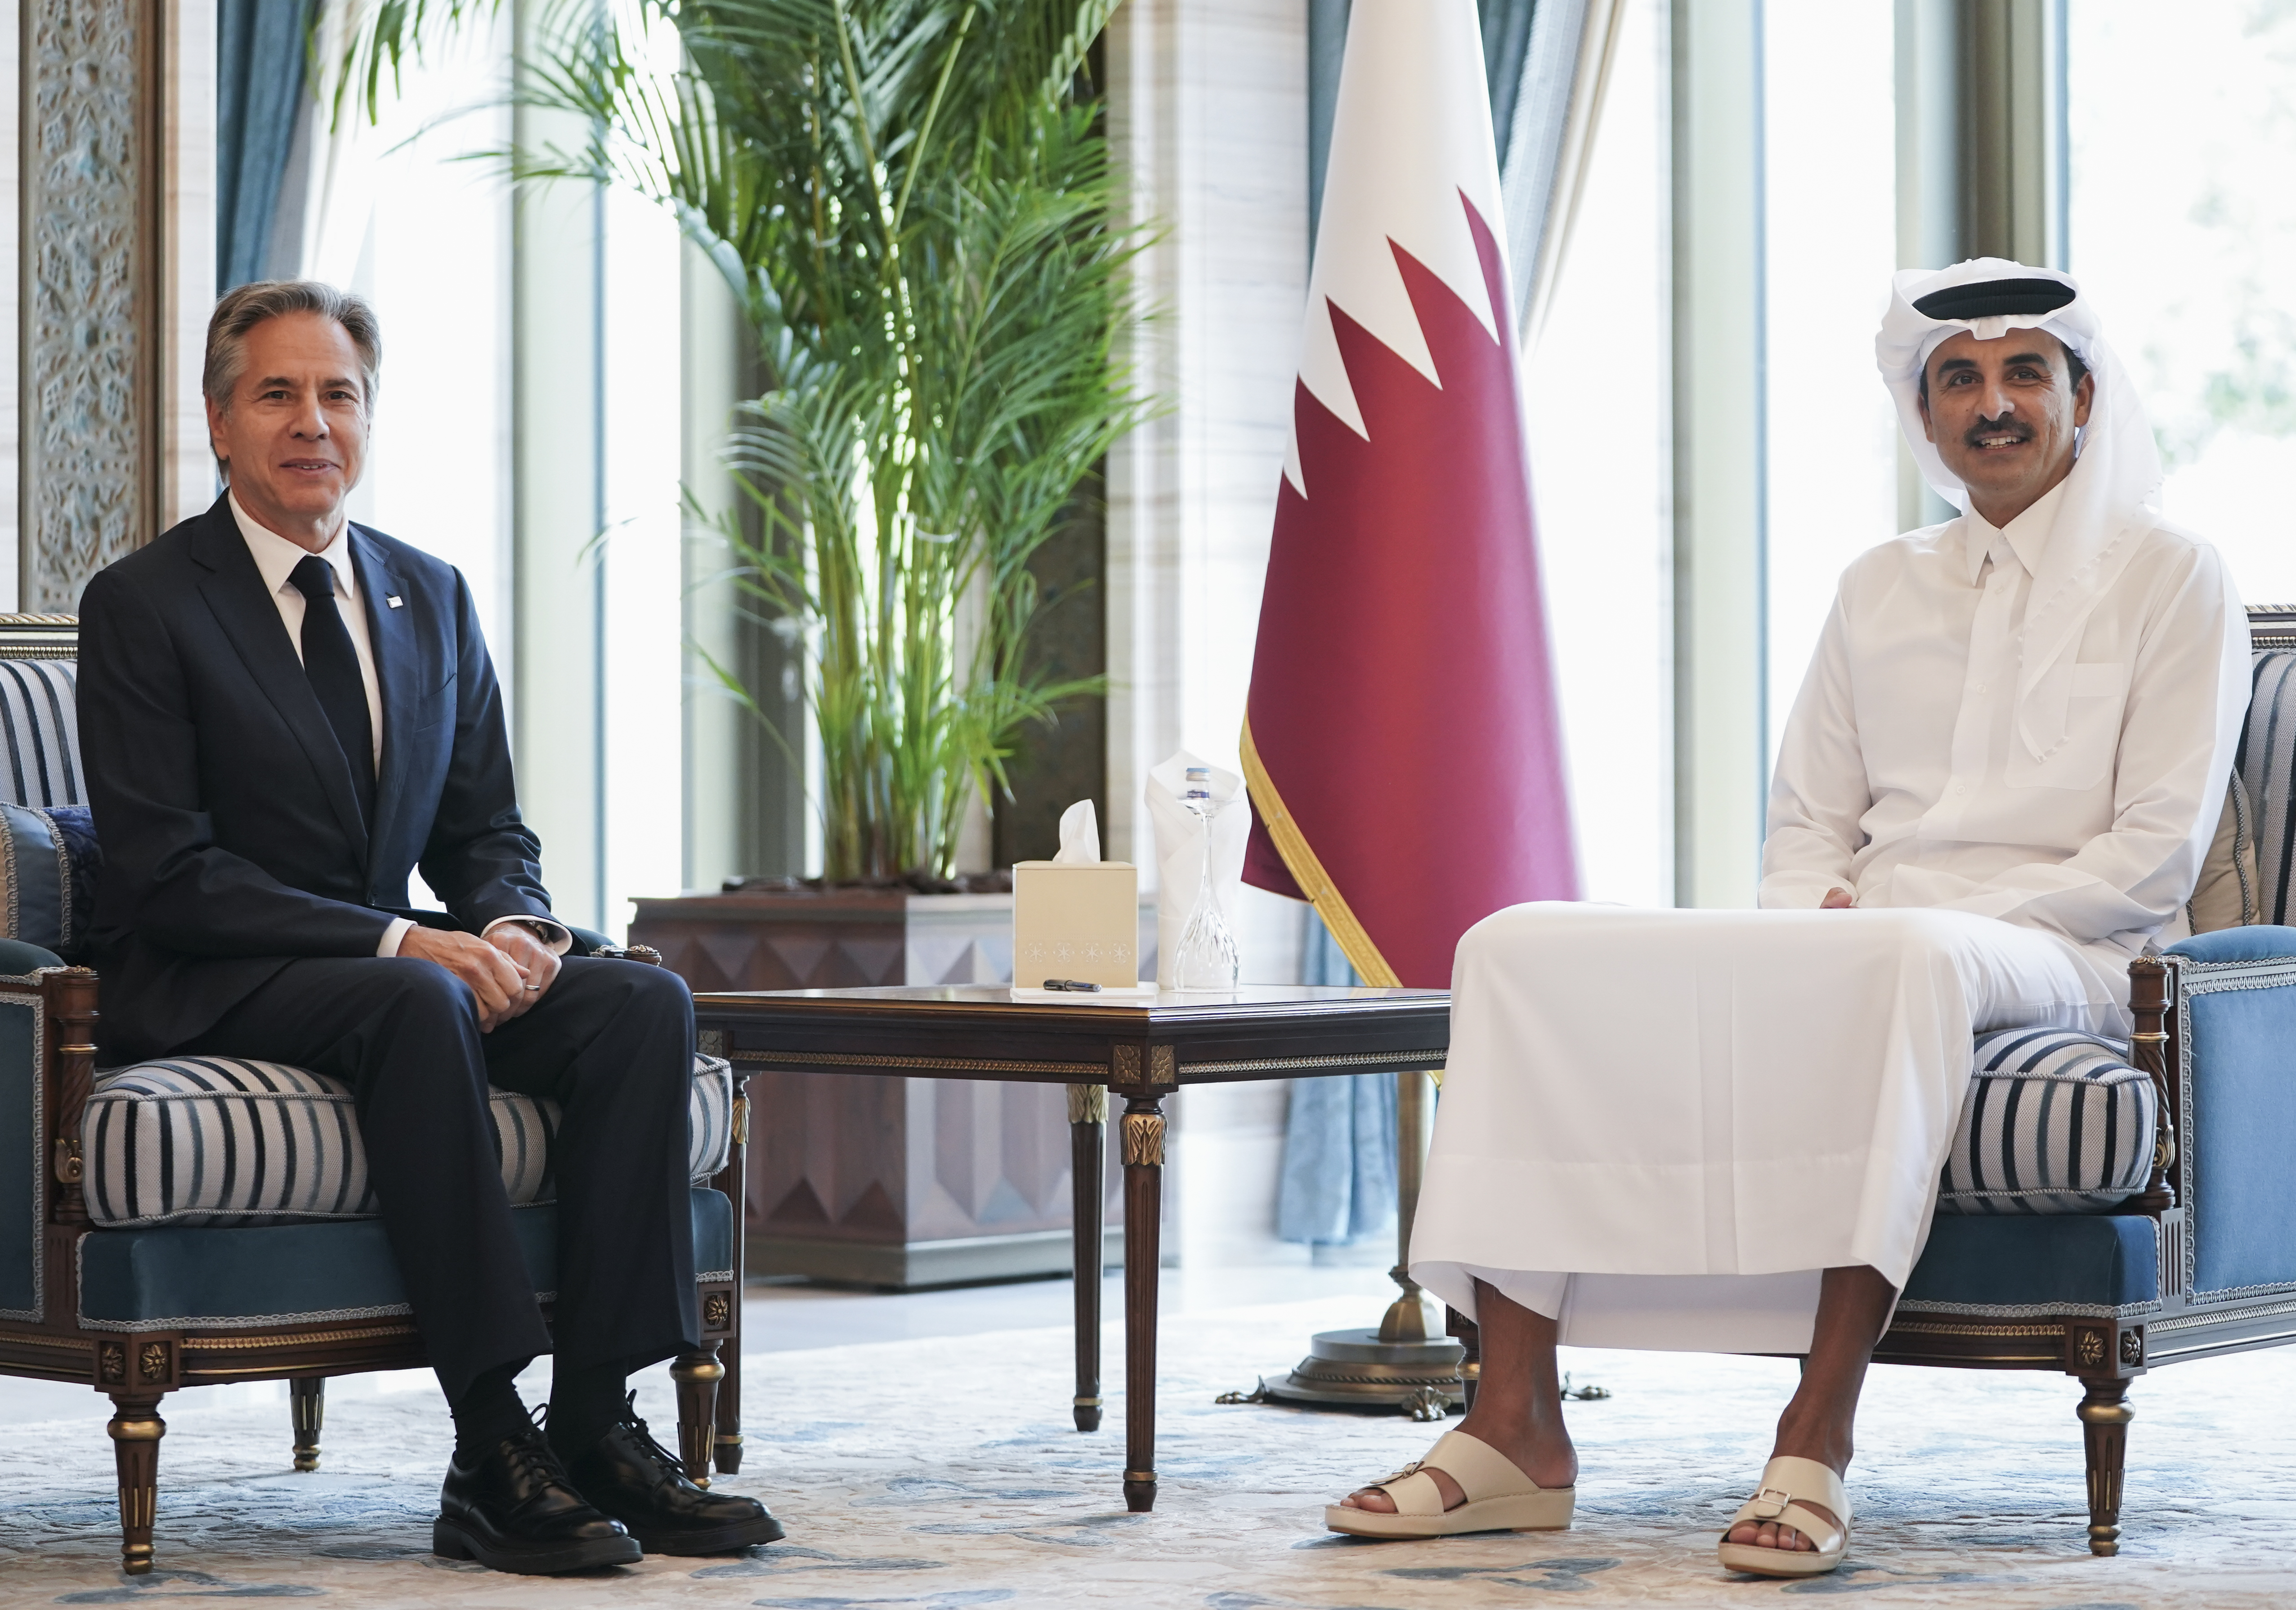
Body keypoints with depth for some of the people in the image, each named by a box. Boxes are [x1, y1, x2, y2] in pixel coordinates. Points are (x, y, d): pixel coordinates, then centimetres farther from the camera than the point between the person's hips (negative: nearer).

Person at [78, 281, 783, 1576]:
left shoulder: (433, 596, 13)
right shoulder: (144, 606, -6)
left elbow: (487, 828, 15)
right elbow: (168, 874, -14)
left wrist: (514, 927, -11)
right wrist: (401, 942, -23)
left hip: (391, 967, 6)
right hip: (213, 986, -6)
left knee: (647, 1003, -19)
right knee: (420, 1007, -37)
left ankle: (598, 1420, -22)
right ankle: (494, 1457, -36)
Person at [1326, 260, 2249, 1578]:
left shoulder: (2172, 576, 6)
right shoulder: (1881, 590, 22)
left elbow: (2158, 853, -3)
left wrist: (1958, 914, -13)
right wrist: (1822, 918, -3)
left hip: (2054, 960, -5)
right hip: (1842, 951, 5)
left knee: (1914, 955, -44)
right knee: (1523, 948, -17)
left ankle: (1820, 1433, -44)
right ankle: (1519, 1428, -25)